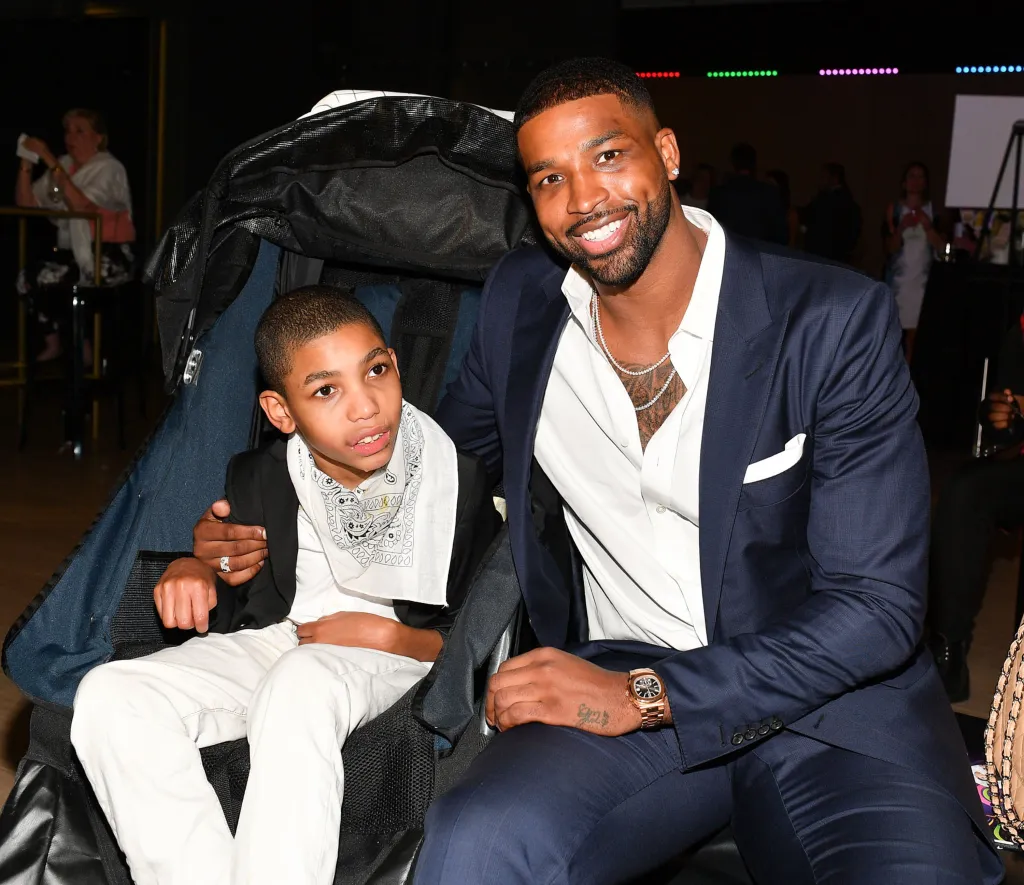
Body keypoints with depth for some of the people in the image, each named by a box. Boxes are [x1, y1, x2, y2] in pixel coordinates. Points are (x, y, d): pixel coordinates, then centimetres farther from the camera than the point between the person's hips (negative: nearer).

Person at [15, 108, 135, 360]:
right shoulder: (63, 165, 11)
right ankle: (51, 344, 2)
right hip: (73, 252, 7)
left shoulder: (109, 168, -8)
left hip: (108, 258, -6)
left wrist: (50, 161, -25)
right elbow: (26, 203, 7)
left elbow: (80, 205, -25)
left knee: (37, 278, -22)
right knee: (25, 275, -16)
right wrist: (26, 163, -6)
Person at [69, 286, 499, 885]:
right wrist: (198, 572, -7)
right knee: (110, 696, -21)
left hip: (397, 655, -4)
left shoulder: (460, 482, -11)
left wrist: (388, 635, -15)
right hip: (272, 645, 4)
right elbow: (234, 610, 14)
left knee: (299, 684, -39)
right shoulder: (258, 480, -1)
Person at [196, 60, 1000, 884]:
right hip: (616, 678, 2)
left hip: (830, 691, -1)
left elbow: (877, 604, -12)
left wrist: (646, 695, -19)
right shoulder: (519, 300, 4)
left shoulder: (833, 320, -9)